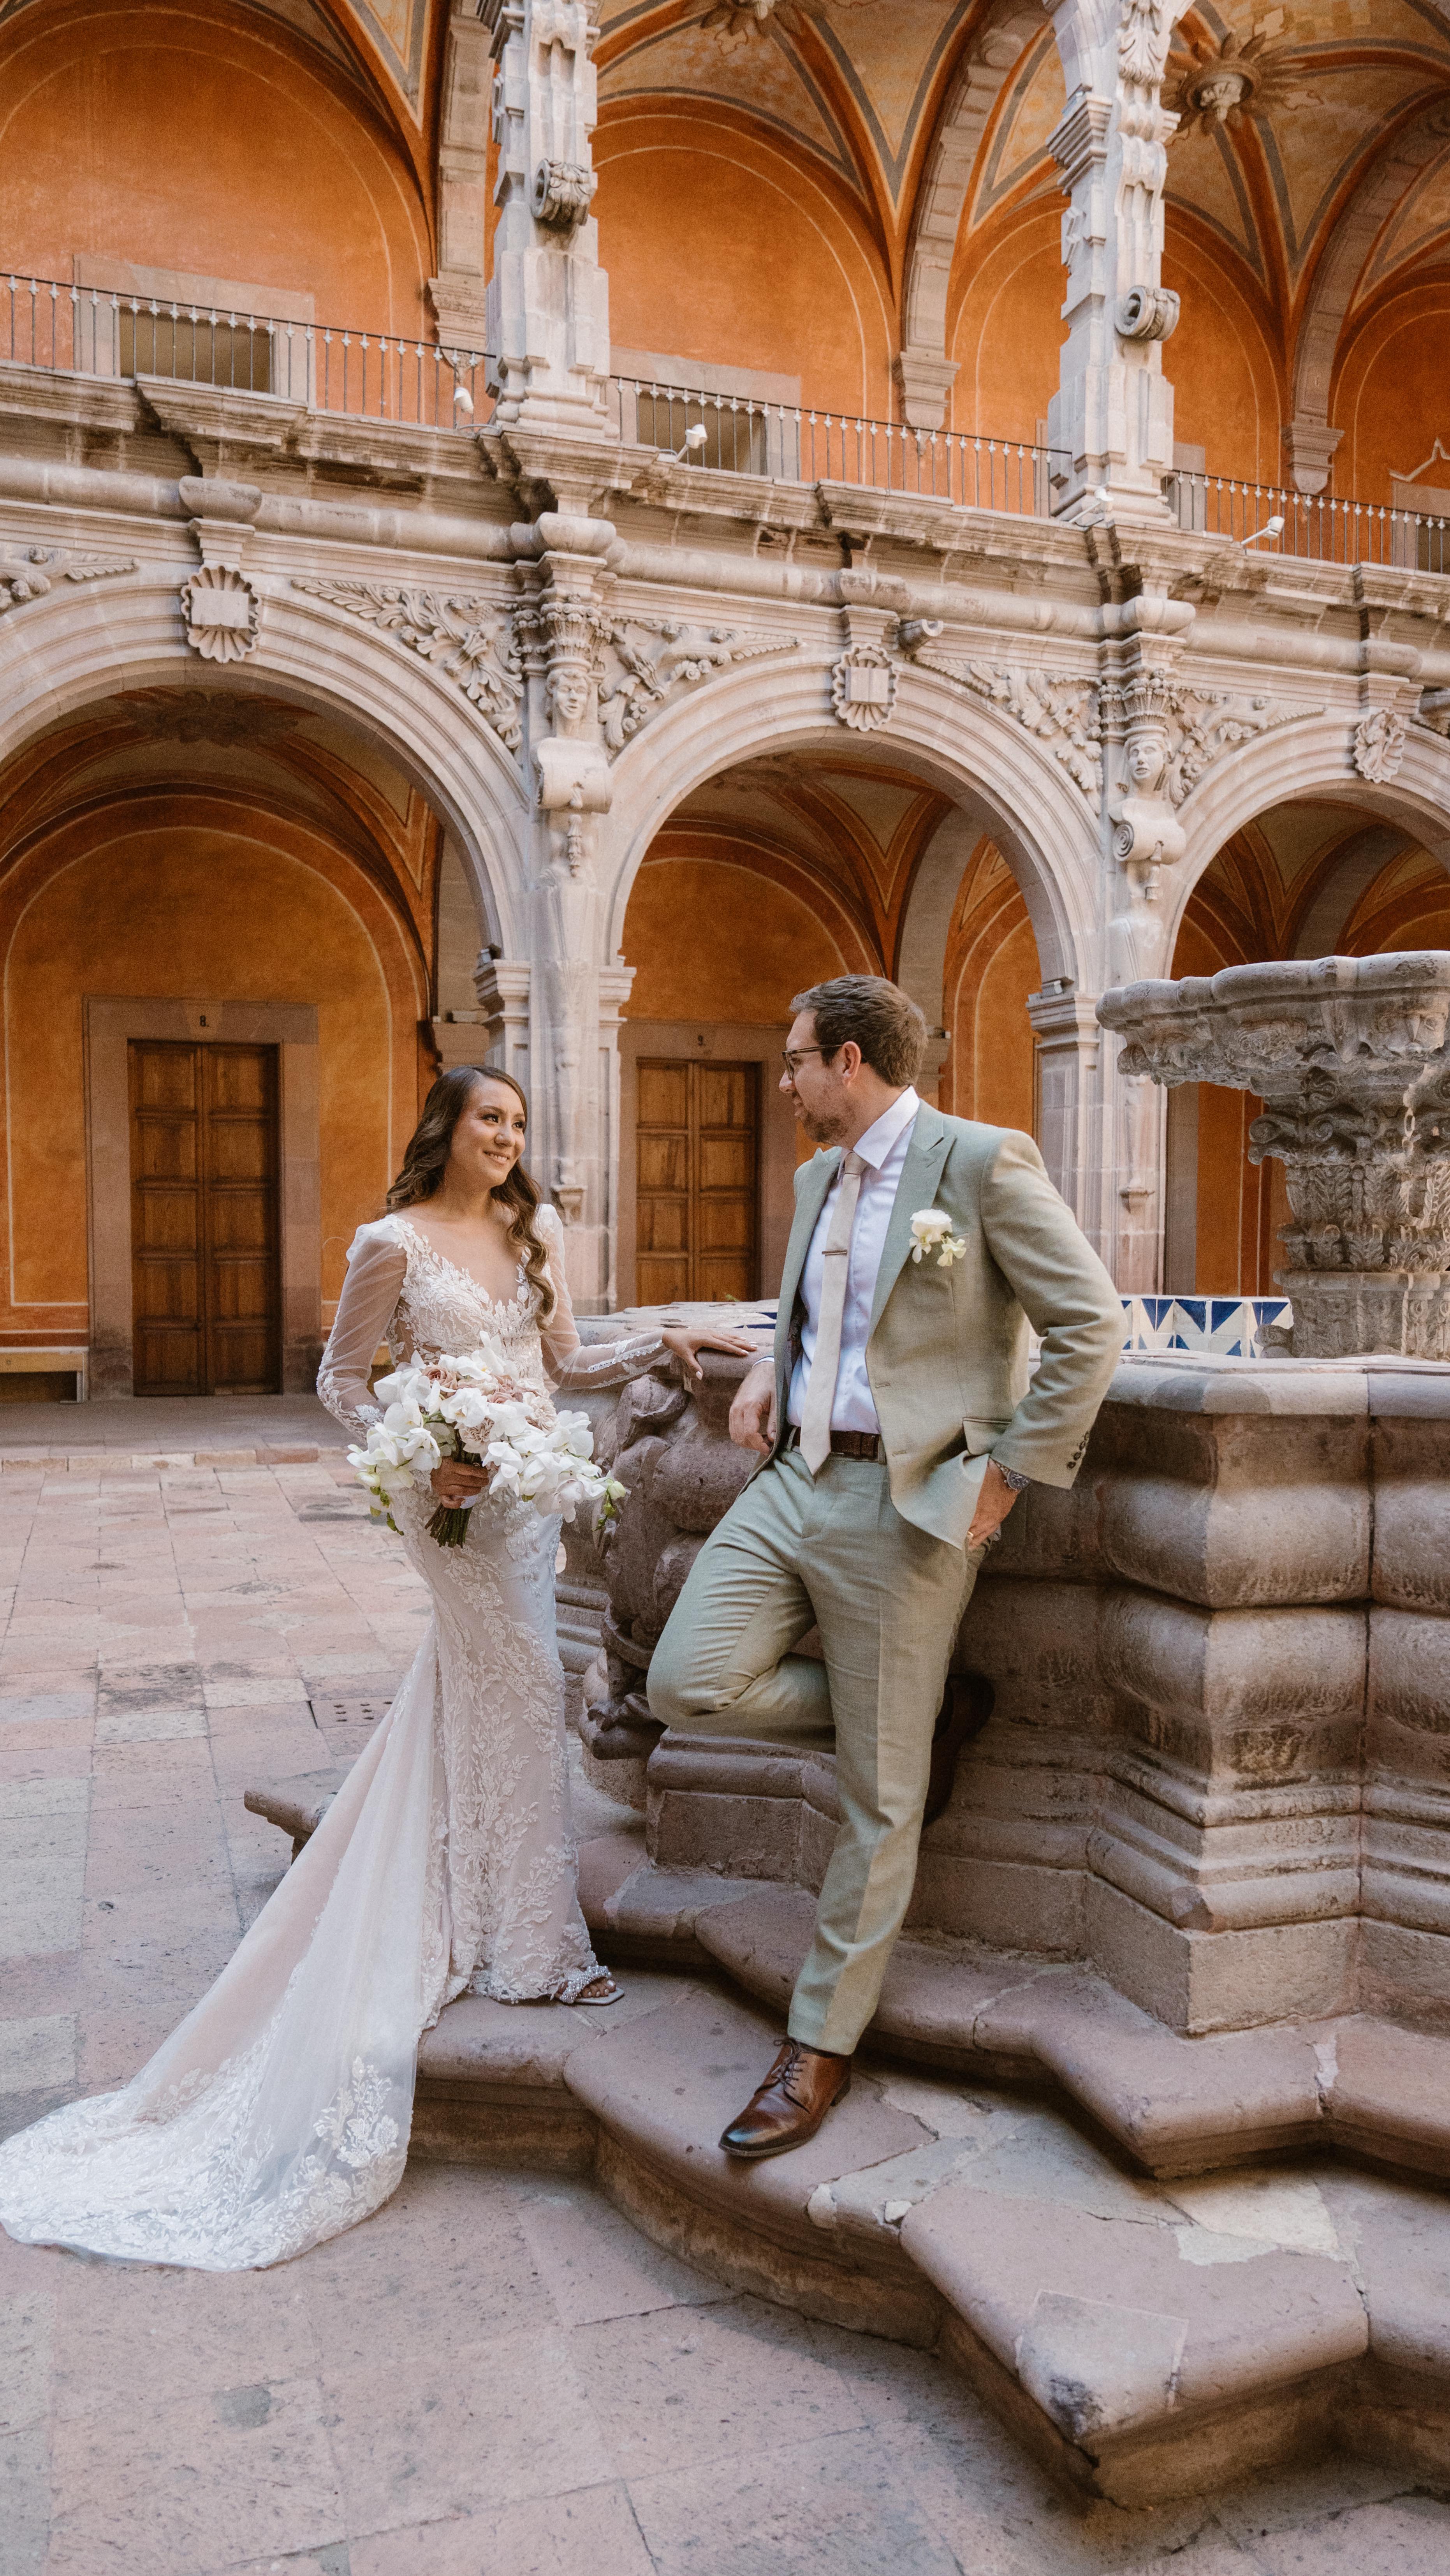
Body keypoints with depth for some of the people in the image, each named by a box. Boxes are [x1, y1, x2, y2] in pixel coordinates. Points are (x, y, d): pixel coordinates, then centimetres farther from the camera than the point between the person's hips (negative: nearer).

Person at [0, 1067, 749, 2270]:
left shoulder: (535, 1232, 7)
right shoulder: (394, 1245, -10)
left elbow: (567, 1363, 12)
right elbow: (342, 1381, -5)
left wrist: (662, 1343, -1)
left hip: (531, 1482, 7)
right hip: (459, 1494, -7)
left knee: (464, 1690, 16)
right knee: (520, 1689, -3)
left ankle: (443, 1920, 34)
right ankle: (534, 1948, 12)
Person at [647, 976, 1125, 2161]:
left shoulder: (984, 1160, -11)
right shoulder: (818, 1175, 13)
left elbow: (1093, 1324, -11)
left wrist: (1012, 1473, -11)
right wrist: (770, 1369, 8)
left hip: (907, 1502, -7)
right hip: (794, 1478, 8)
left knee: (878, 1800, 2)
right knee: (690, 1687, -3)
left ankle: (822, 2047, 20)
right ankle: (928, 1713, 18)